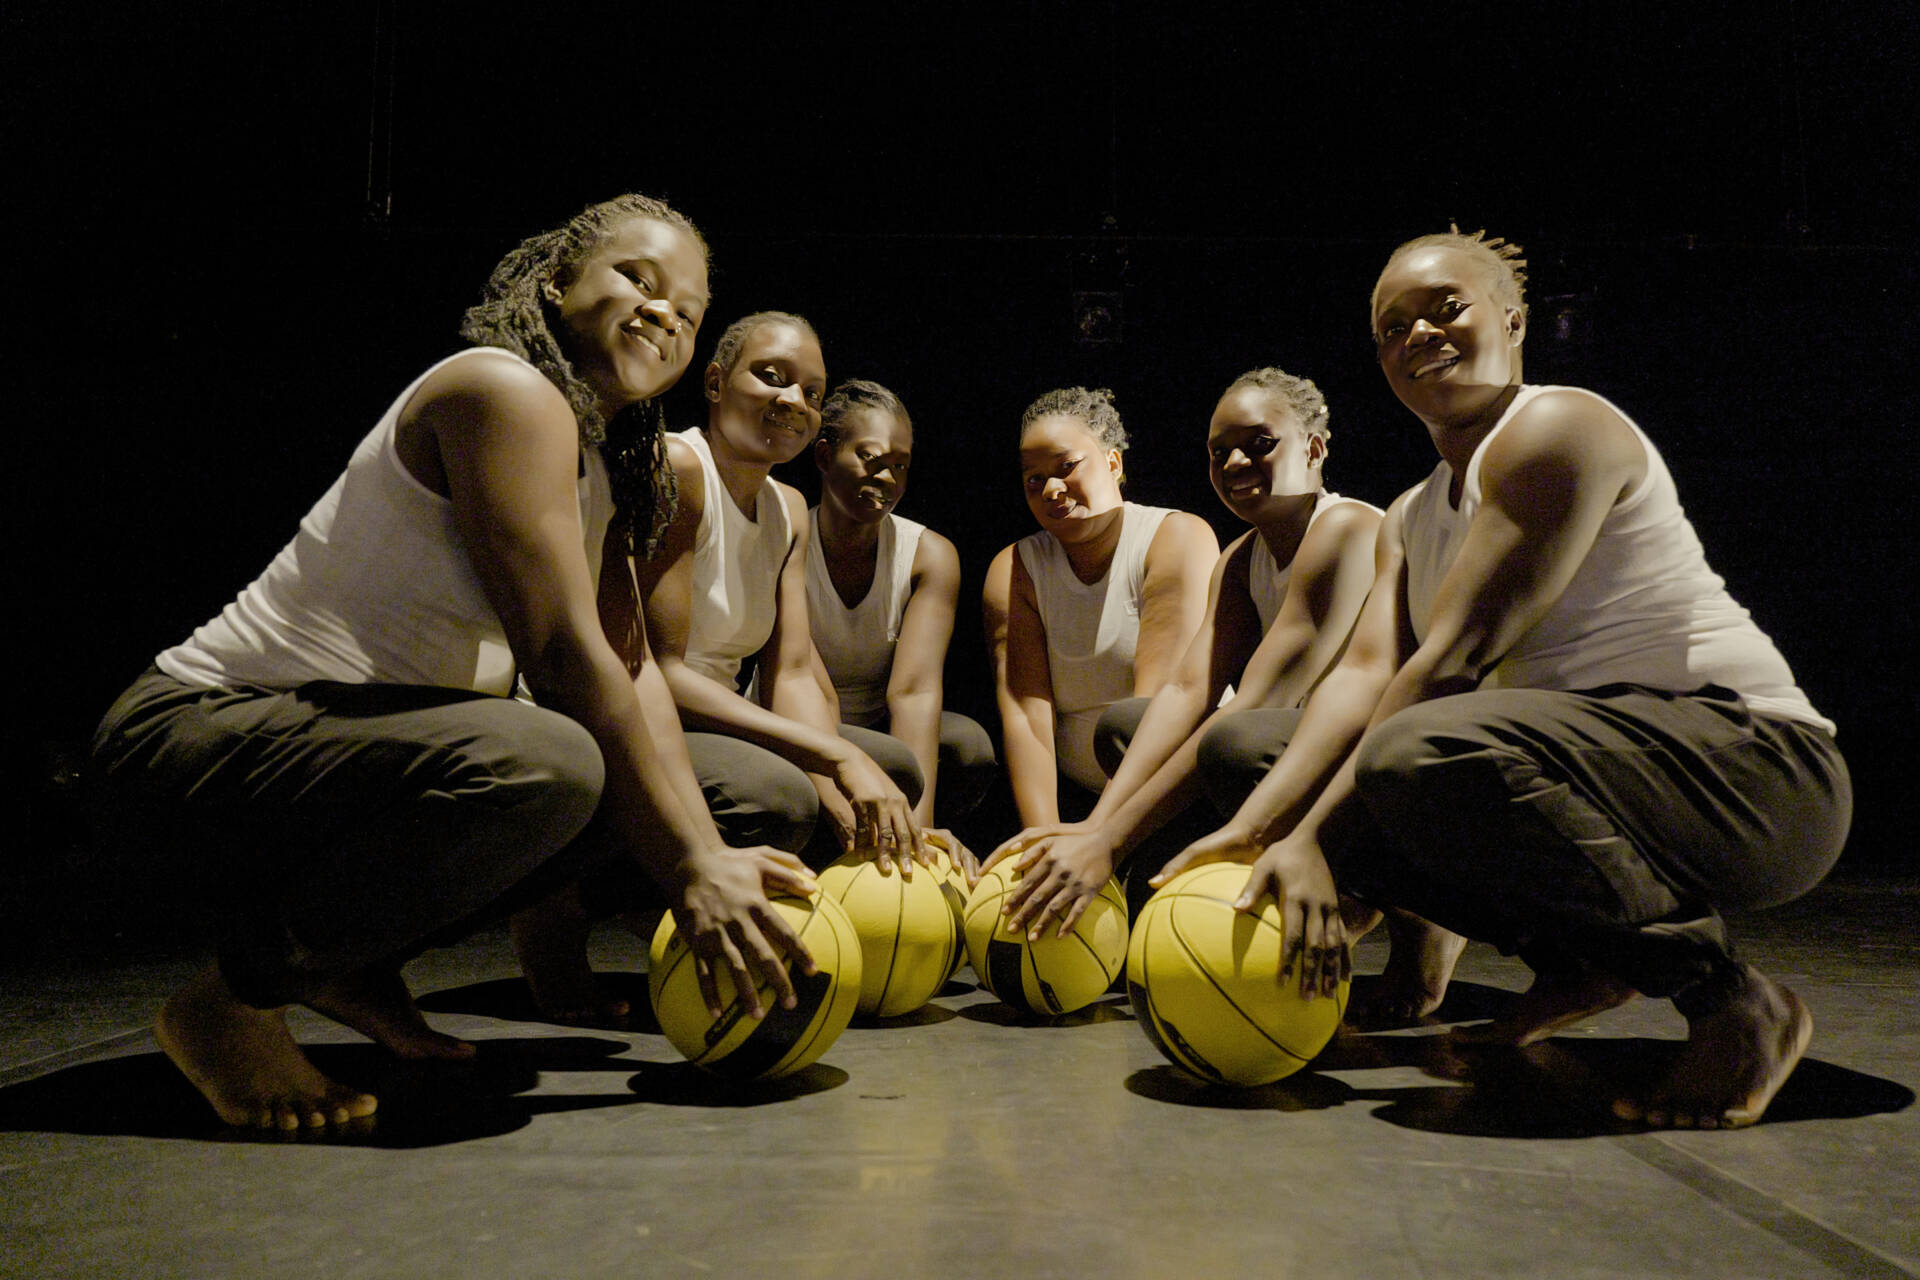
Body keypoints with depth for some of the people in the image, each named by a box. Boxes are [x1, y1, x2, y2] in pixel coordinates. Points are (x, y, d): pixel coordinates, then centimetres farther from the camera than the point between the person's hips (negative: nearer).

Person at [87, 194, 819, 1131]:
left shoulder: (606, 470, 13)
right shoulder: (505, 390, -16)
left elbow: (632, 670, 2)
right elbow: (564, 659, -23)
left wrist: (710, 856, -9)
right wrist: (688, 870, -22)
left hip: (334, 738, 10)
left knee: (625, 779, 8)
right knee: (536, 763, -34)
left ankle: (351, 966, 11)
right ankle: (234, 1000, -11)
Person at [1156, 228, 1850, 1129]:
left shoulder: (1556, 428, -10)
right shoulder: (1411, 516, 16)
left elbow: (1457, 659, -20)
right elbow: (1365, 674, 0)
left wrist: (1315, 842, -24)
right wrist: (1253, 828, -16)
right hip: (1583, 758, 9)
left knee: (1417, 756, -37)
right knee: (1248, 748, 5)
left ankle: (1732, 1000, -14)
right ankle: (1578, 964, 5)